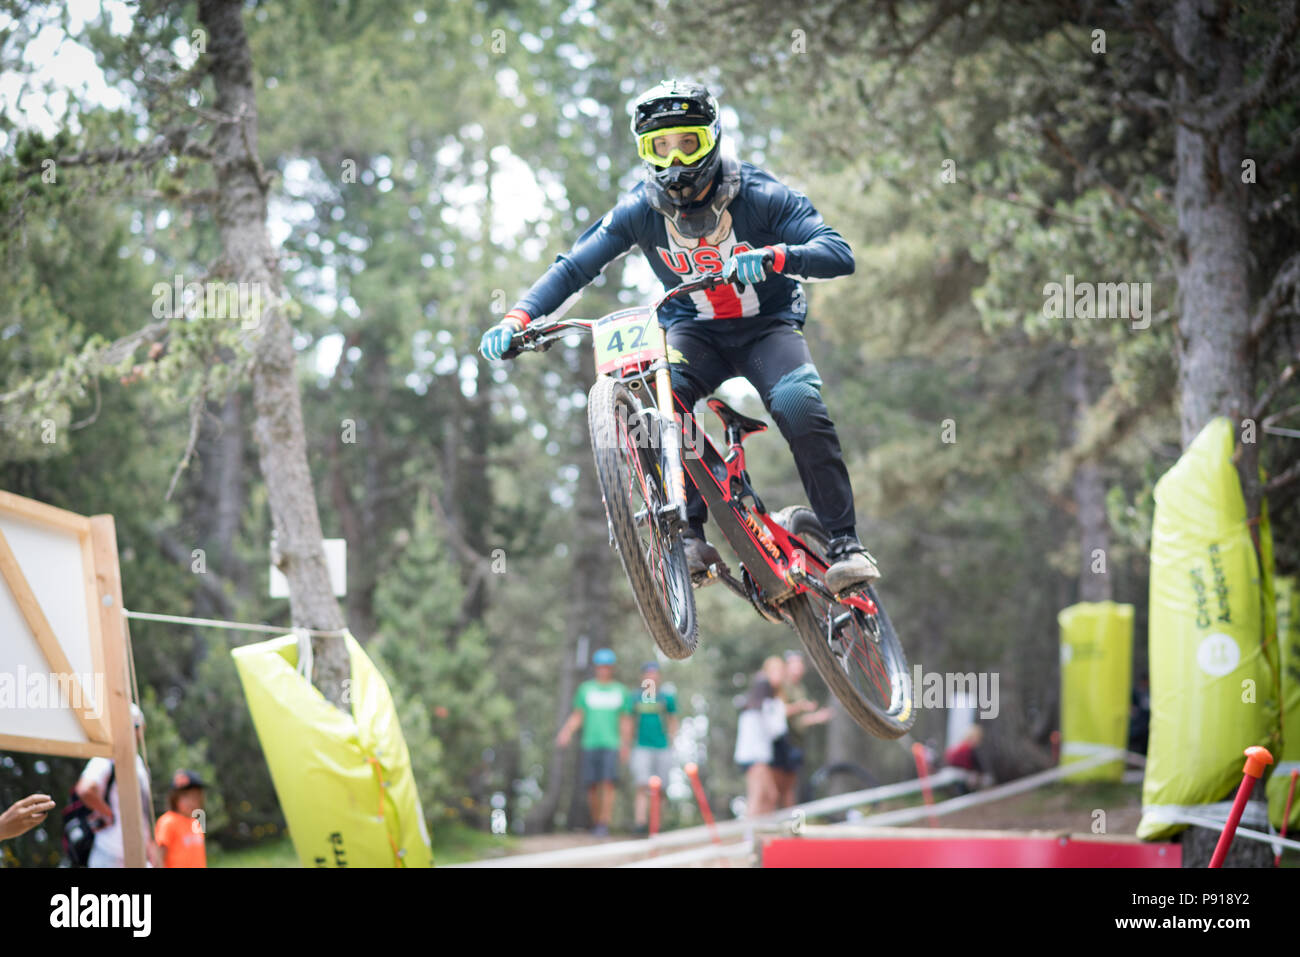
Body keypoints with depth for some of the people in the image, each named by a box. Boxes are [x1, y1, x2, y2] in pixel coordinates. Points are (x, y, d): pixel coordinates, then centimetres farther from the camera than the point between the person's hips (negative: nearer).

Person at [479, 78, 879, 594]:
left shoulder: (758, 196, -19)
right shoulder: (640, 210, -11)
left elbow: (838, 253, -28)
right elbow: (573, 267, -9)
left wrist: (774, 256, -48)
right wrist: (518, 318, -26)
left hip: (766, 324, -2)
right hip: (693, 329, 2)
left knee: (798, 407, -31)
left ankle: (845, 542, -20)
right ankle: (691, 533, -24)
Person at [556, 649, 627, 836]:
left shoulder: (620, 691, 9)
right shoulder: (585, 689, 10)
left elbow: (625, 720, 10)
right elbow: (577, 716, 11)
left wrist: (625, 746, 3)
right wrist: (566, 732, -6)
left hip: (611, 744, -1)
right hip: (590, 743, 1)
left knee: (608, 783, -16)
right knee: (592, 786, -1)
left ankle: (604, 824, -17)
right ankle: (595, 821, 17)